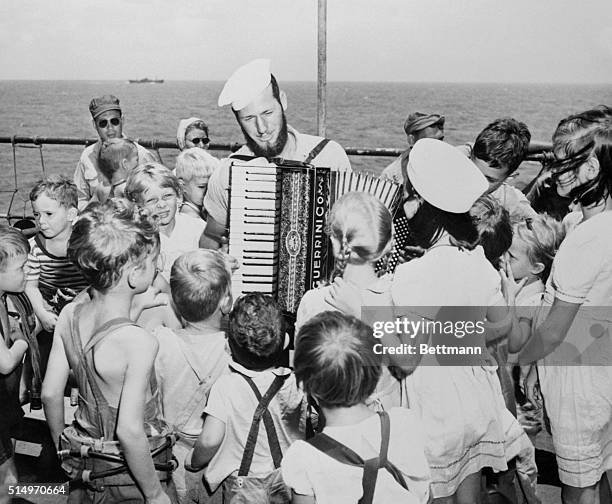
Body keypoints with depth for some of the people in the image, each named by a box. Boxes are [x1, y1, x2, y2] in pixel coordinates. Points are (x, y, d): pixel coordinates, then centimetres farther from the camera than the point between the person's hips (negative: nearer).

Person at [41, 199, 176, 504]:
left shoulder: (69, 315, -10)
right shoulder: (138, 342, -29)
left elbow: (50, 394, -1)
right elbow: (129, 431, -28)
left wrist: (62, 445, 15)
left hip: (82, 465, 6)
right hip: (129, 477, -5)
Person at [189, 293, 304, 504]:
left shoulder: (225, 386, -22)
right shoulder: (293, 383, -12)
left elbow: (210, 440, -25)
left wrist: (195, 462, -7)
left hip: (243, 481, -3)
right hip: (287, 475, 3)